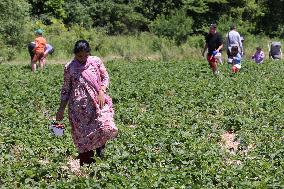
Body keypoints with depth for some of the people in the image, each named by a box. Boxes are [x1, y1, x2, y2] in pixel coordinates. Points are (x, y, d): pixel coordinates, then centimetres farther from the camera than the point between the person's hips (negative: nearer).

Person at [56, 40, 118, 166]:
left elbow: (105, 77, 9)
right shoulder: (69, 68, 2)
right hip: (79, 107, 0)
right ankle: (86, 165, 14)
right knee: (83, 136, 1)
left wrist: (102, 91, -9)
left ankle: (100, 146, 13)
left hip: (97, 102, 0)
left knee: (106, 127, -19)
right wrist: (61, 109, 7)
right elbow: (65, 89, 8)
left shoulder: (96, 61, 3)